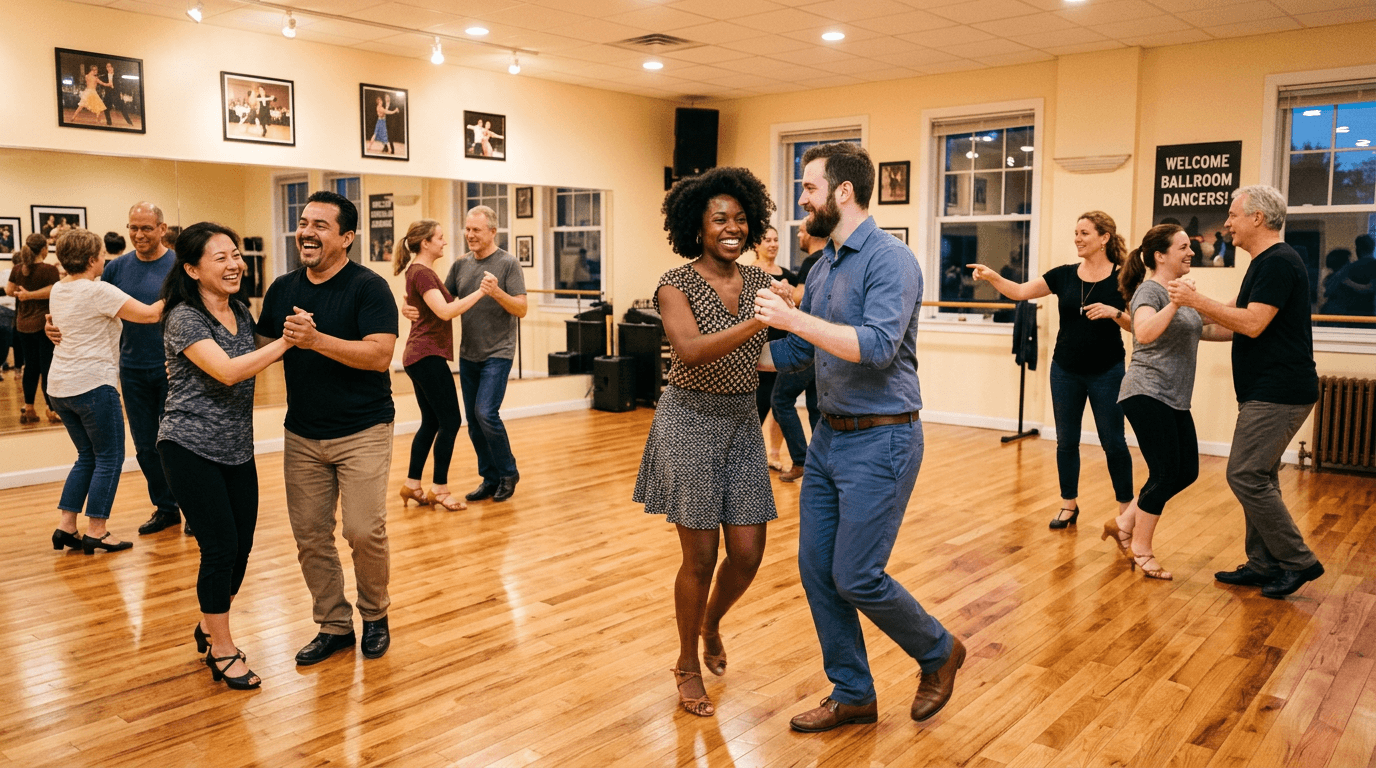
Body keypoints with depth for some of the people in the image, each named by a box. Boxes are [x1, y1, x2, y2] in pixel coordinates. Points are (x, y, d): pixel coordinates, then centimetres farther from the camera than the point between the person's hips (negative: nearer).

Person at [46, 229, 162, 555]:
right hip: (92, 384, -8)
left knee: (87, 456, 18)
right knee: (109, 458, 2)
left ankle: (65, 526, 15)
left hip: (60, 387, 9)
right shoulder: (98, 290, -15)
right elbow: (149, 314, -17)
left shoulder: (58, 291, 10)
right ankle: (97, 532, 4)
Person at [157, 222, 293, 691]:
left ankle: (209, 627, 34)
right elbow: (228, 371, -25)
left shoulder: (241, 313, 8)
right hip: (191, 448, -7)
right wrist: (287, 340, -22)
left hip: (237, 449, 7)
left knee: (241, 547, 9)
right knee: (221, 547, -4)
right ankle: (221, 650, 13)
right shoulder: (184, 318, -13)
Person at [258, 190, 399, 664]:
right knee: (310, 535, 7)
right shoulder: (282, 289, 8)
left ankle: (375, 614, 19)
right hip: (302, 435, 5)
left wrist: (315, 339, -27)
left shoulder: (369, 287, -9)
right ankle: (334, 626, 23)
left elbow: (379, 355, -20)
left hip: (362, 432, -5)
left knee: (365, 532, -7)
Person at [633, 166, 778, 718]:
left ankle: (711, 624, 38)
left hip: (742, 422, 5)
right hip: (691, 420, -5)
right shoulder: (676, 284, -10)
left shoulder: (758, 282, 5)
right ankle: (688, 666, 25)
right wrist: (756, 322, -37)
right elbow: (692, 351, -27)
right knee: (701, 557, 1)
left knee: (748, 554, 5)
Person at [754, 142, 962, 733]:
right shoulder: (823, 268, 12)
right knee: (815, 567, 9)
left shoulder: (891, 260, -14)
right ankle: (852, 695, 25)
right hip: (830, 435, 9)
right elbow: (796, 355, 21)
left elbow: (877, 347, -27)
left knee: (856, 577, -4)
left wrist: (794, 318, -26)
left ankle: (939, 653, 25)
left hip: (880, 441, -8)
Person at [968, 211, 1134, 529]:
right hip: (1066, 371, 3)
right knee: (1066, 441, 10)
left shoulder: (1122, 279, -7)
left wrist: (1115, 312, -23)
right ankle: (1069, 505, 24)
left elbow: (1136, 326, -4)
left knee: (1113, 442, 4)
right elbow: (1020, 291, -6)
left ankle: (1126, 509, 18)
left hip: (1106, 372, -3)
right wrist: (992, 277, -22)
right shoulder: (1064, 275, 1)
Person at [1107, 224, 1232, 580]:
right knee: (1165, 473, -7)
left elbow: (1203, 330, 28)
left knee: (1187, 471, 9)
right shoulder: (1150, 290, -12)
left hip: (1174, 400, 9)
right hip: (1147, 394, -9)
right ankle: (1141, 549, 8)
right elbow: (1145, 333, -30)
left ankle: (1124, 523, 20)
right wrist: (1176, 302, -37)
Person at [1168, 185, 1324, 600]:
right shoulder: (1265, 263, 17)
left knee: (1246, 476, -10)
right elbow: (1239, 319, 21)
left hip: (1278, 394, -11)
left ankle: (1298, 561, 0)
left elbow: (1252, 324, -23)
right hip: (1267, 392, 11)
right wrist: (1196, 303, 17)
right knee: (1258, 478, 12)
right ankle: (1264, 564, 19)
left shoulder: (1278, 262, -16)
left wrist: (1197, 300, -19)